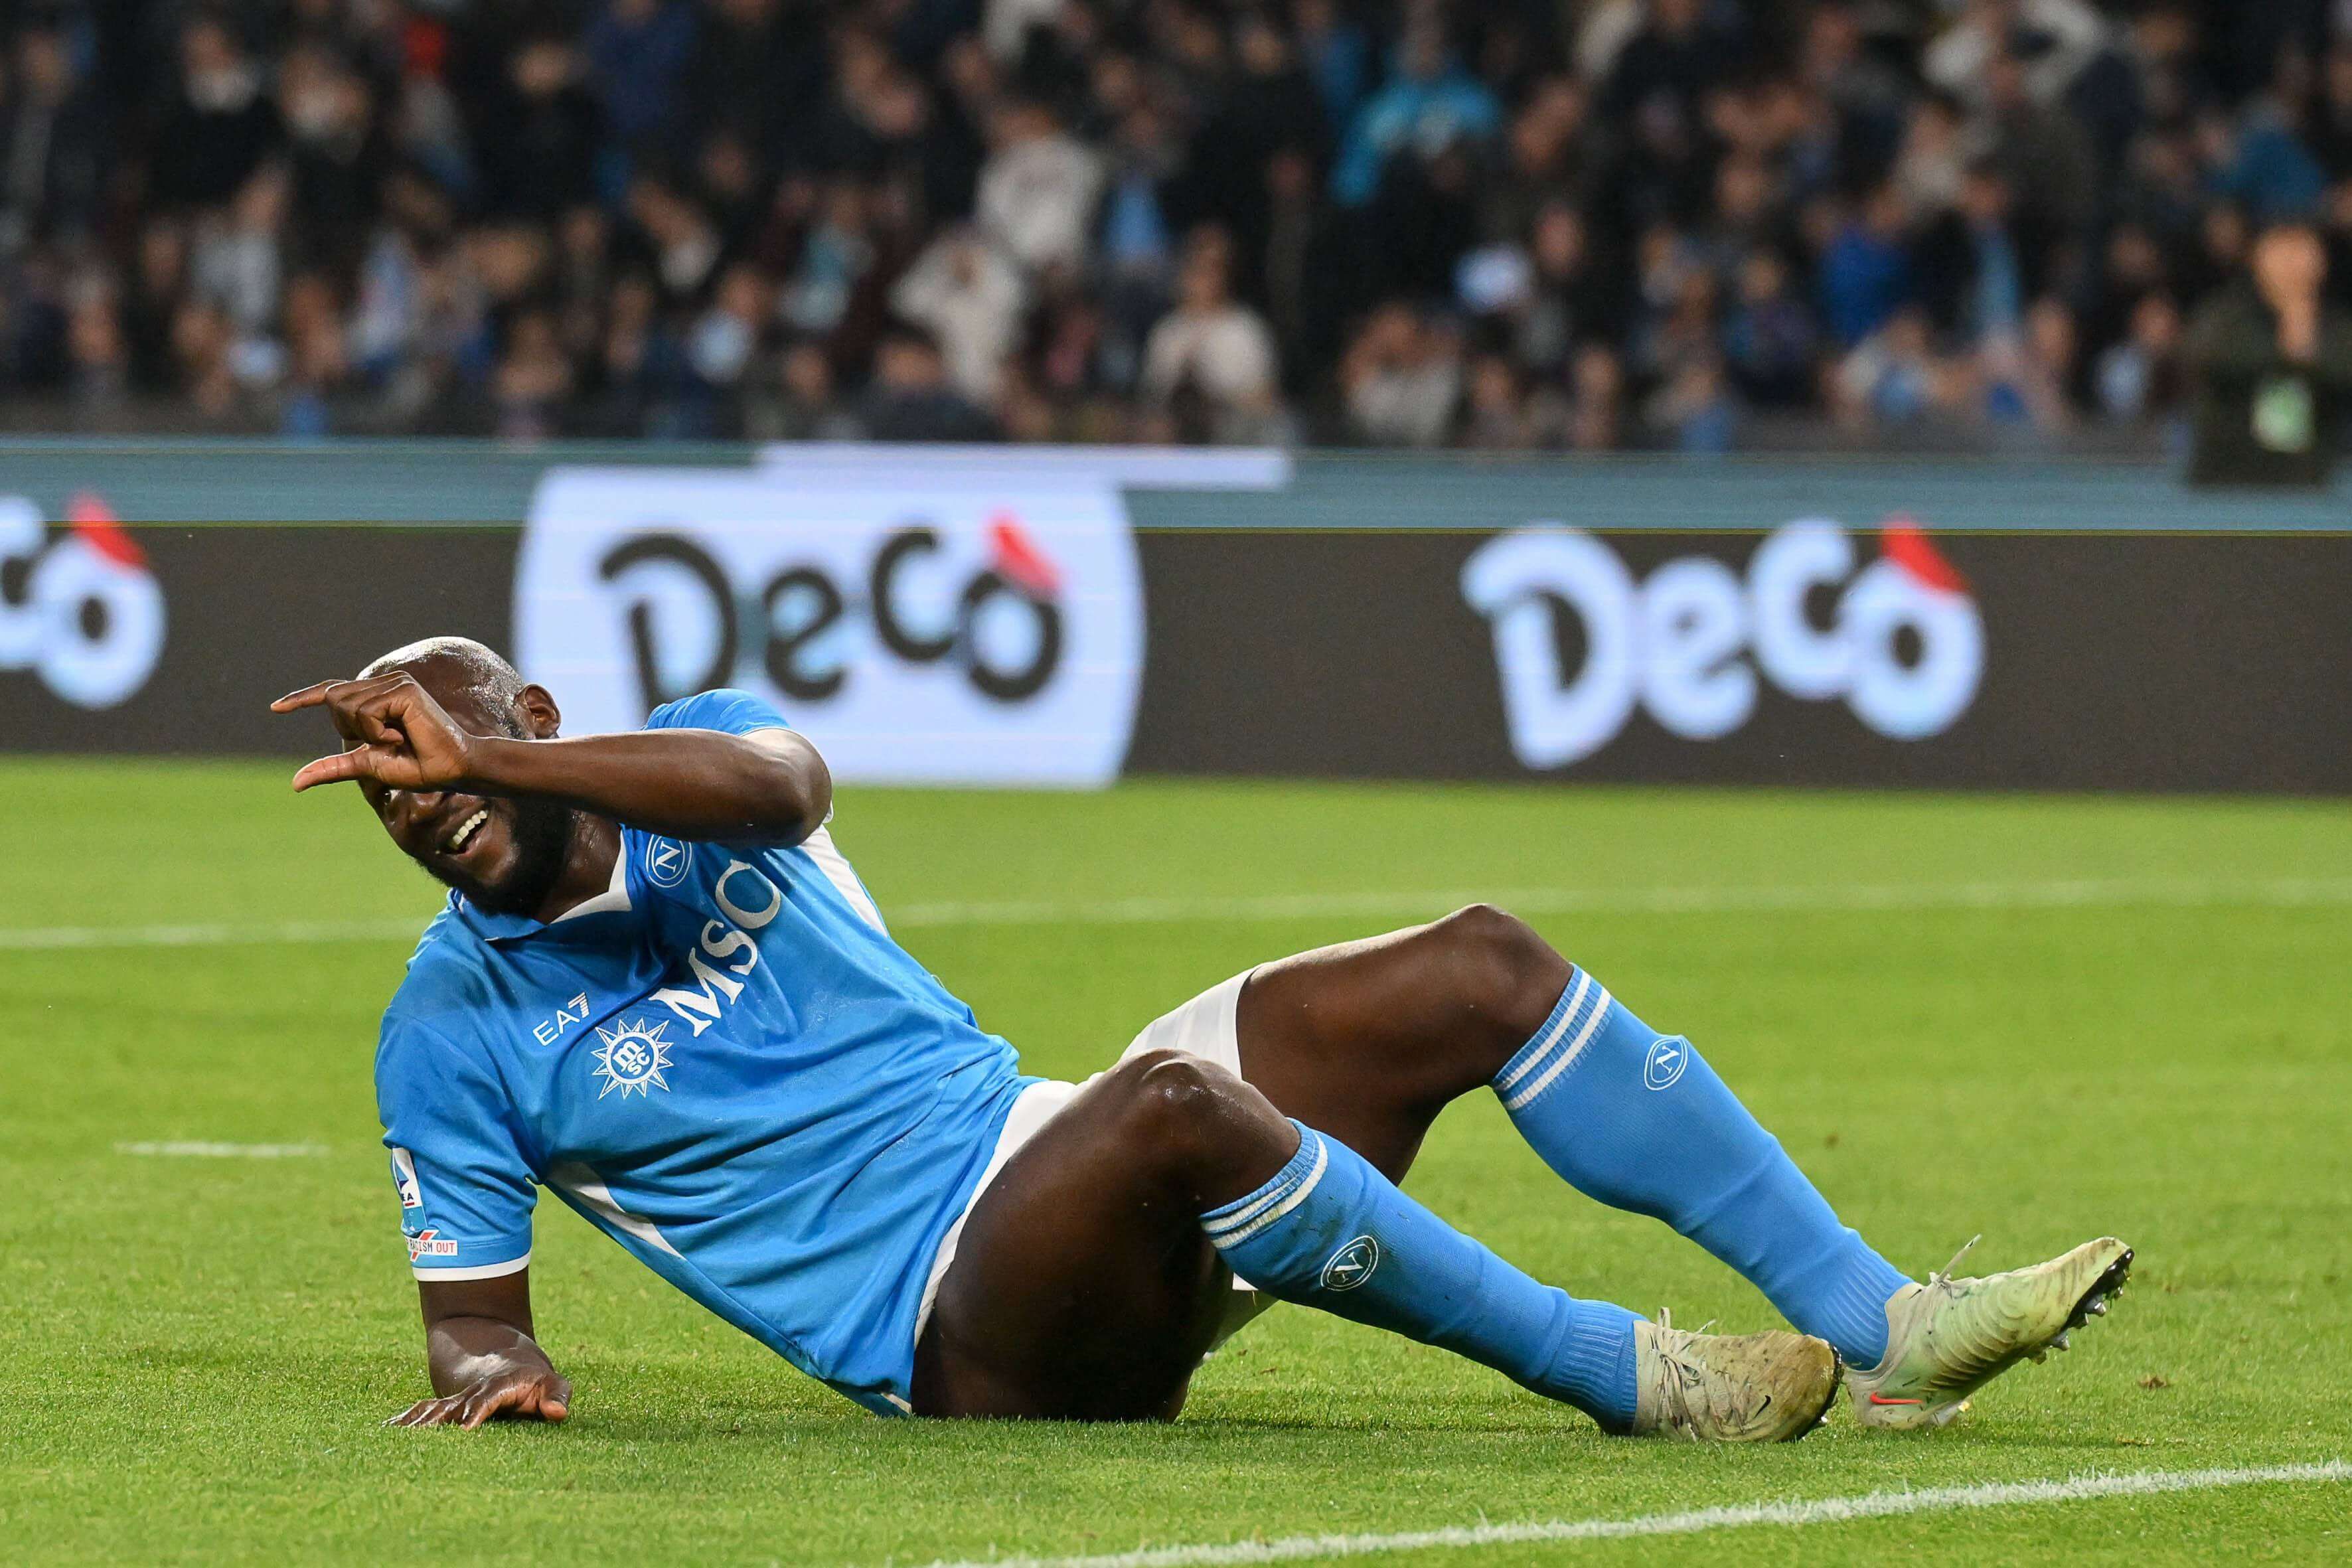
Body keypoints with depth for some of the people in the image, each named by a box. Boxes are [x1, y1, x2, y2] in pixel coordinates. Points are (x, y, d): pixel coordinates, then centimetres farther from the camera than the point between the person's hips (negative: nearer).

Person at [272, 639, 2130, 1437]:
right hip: (961, 1322, -6)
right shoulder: (454, 1037, 1)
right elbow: (473, 1301, 4)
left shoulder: (689, 755, 7)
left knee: (1479, 968, -7)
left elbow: (779, 783, -18)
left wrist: (489, 756, -26)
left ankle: (1880, 1328, -8)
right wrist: (487, 1363, -21)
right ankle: (1618, 1374, -27)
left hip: (1036, 1142, 6)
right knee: (1174, 1107, -38)